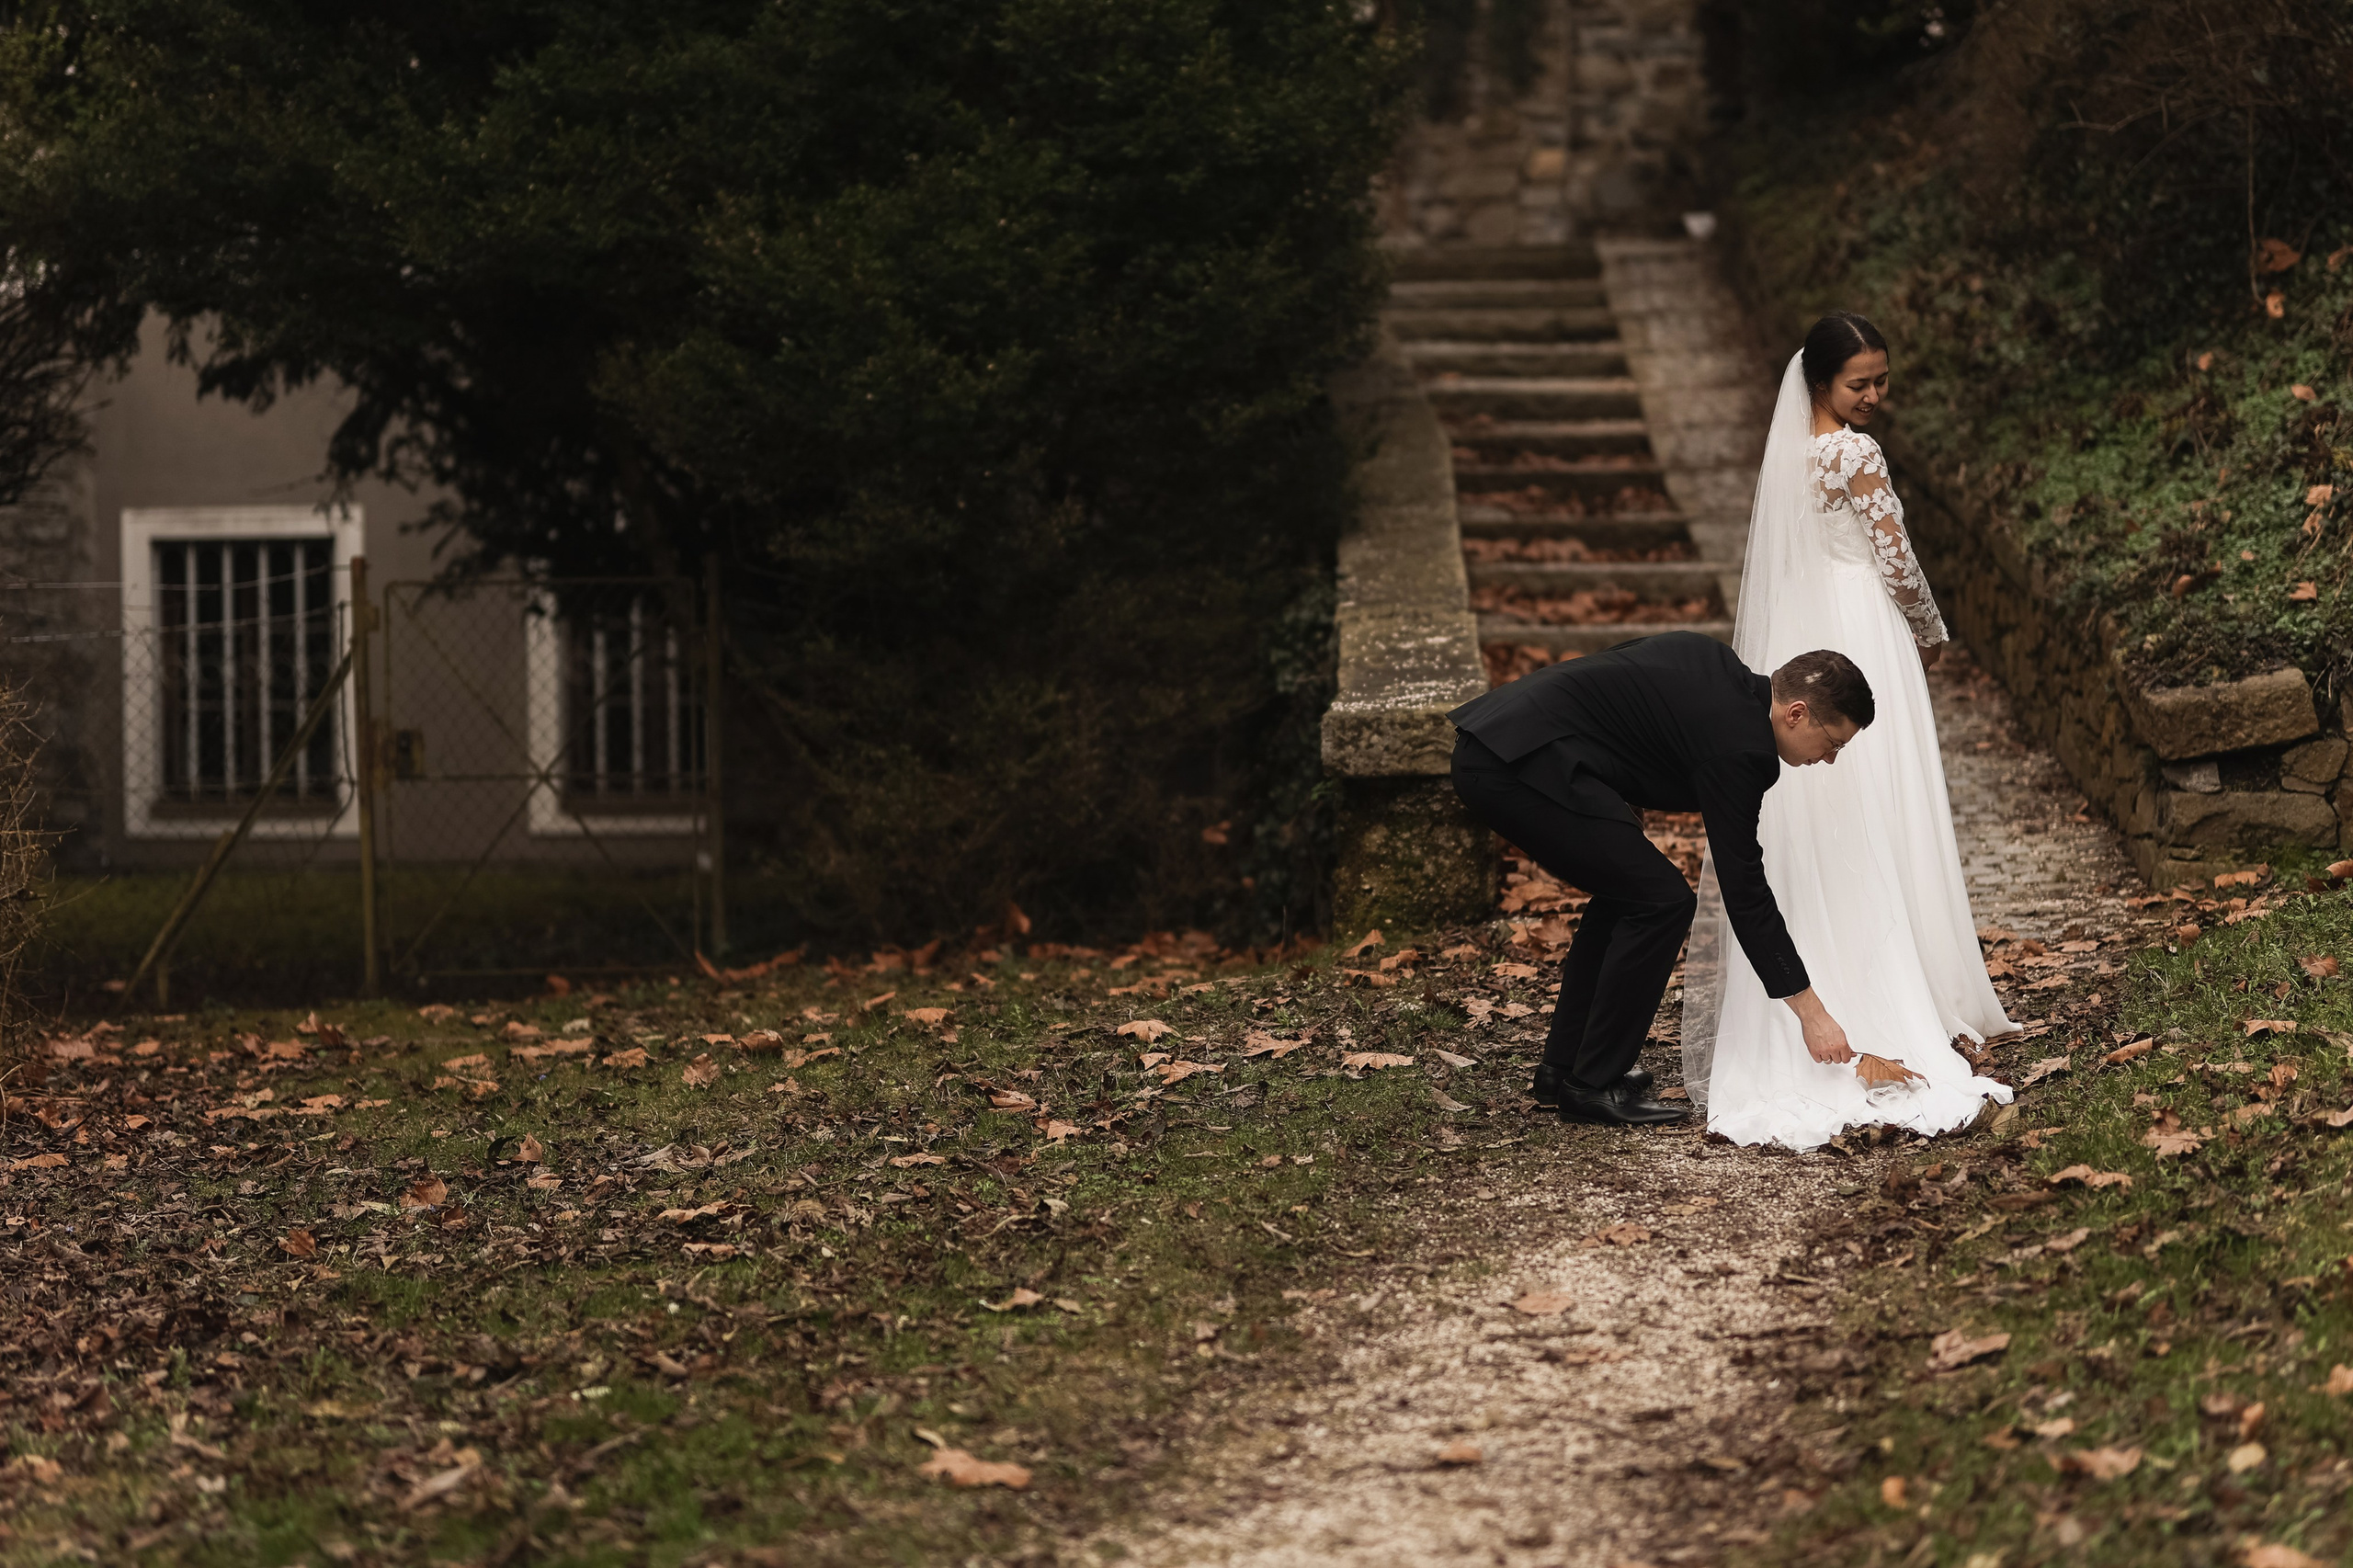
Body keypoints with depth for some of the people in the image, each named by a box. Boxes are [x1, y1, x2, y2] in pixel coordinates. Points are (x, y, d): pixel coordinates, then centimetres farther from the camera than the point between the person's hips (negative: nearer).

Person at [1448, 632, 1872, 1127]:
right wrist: (1811, 1014, -3)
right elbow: (1744, 891, -9)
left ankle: (1565, 1065, 23)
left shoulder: (1713, 660, 15)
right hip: (1523, 764, -10)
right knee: (1661, 899, -6)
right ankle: (1595, 1083, 0)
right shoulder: (1736, 746, -11)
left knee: (1627, 892, 19)